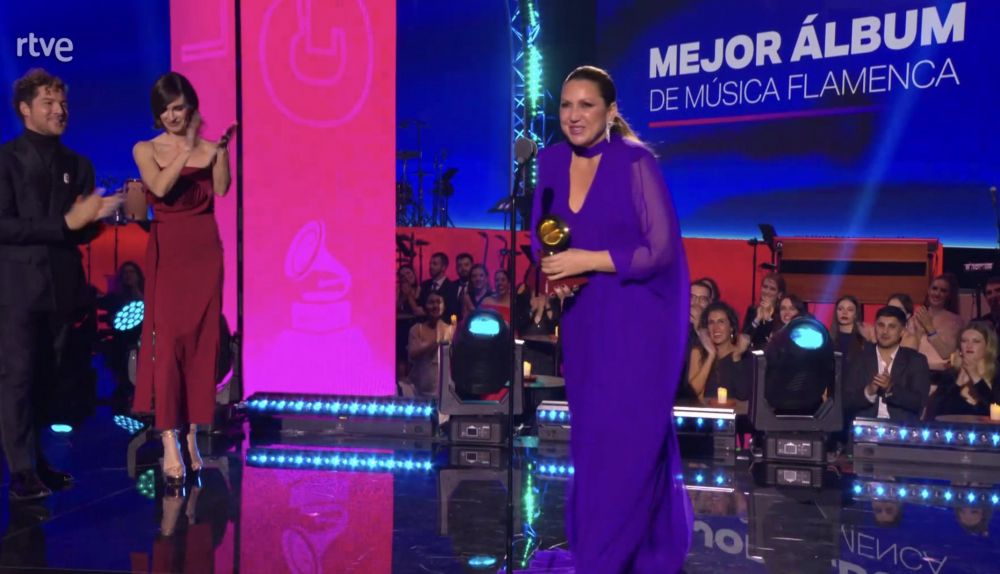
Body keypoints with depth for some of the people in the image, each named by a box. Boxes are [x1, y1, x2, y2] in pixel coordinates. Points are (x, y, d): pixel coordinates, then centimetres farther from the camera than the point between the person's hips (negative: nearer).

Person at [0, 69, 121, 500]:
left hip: (62, 286, 5)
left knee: (48, 378, 10)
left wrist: (96, 216, -9)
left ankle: (36, 459, 20)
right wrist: (65, 223, -16)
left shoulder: (78, 165, 13)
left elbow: (84, 232, 12)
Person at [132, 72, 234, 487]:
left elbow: (222, 188, -12)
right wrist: (189, 148, -21)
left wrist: (221, 146, -20)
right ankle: (169, 444, -11)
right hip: (167, 252, -1)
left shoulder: (210, 148, 6)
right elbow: (160, 188, -15)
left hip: (205, 250, 2)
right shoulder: (145, 150, 4)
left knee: (202, 343, 2)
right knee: (167, 342, -9)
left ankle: (192, 435, 12)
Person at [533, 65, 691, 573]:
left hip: (638, 317, -7)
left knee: (624, 439, -5)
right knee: (592, 435, 13)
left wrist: (587, 260, -19)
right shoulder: (551, 161, 3)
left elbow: (662, 250, -16)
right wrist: (553, 271, -7)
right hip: (583, 318, 7)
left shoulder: (635, 162, -14)